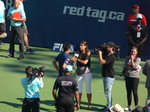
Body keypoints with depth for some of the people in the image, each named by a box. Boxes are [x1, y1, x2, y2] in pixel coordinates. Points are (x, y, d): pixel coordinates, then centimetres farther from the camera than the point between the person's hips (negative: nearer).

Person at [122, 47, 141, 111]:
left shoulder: (138, 59, -4)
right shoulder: (127, 58, 8)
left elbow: (134, 66, -15)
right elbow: (125, 66, -3)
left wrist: (132, 60, -11)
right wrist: (133, 67, -11)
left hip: (135, 77, -4)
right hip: (128, 76, 4)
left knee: (134, 92, -5)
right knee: (128, 92, 10)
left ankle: (136, 106, 3)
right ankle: (129, 106, 19)